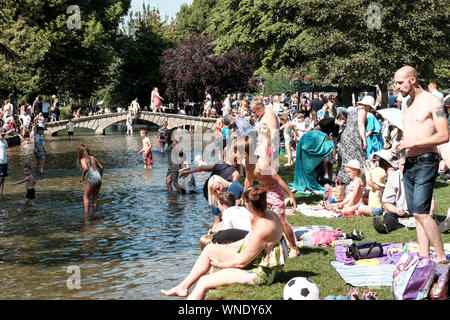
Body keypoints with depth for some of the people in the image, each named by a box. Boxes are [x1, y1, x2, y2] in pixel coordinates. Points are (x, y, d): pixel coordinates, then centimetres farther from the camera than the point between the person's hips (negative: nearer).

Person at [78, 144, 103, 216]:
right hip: (99, 179, 6)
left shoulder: (83, 160, -2)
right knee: (95, 197, 16)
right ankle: (94, 212, 16)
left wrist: (82, 177, -8)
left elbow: (86, 168, -22)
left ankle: (86, 214, -5)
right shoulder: (92, 158, 17)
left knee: (85, 197, 5)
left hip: (92, 180, -6)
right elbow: (101, 167, 19)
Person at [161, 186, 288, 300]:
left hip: (260, 274, -10)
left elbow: (241, 262, -22)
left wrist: (219, 264, -5)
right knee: (210, 248, 12)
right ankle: (184, 286, 19)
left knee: (203, 282, -10)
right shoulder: (269, 214, -3)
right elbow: (249, 240, 14)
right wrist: (225, 247, 16)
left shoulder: (261, 230, -32)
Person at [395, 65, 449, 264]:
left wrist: (414, 143, -18)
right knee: (416, 213, 6)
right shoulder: (408, 106, 18)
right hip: (409, 164, 8)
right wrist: (399, 147, 7)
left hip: (426, 163, -8)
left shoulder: (432, 101, -7)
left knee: (420, 211, -17)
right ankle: (424, 257, 9)